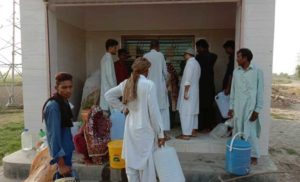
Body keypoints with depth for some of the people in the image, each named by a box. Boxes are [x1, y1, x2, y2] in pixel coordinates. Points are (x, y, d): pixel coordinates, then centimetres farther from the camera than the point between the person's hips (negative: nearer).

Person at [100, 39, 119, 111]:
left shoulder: (105, 57, 15)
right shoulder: (108, 58, -13)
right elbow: (110, 75, -19)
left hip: (106, 88, 10)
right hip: (109, 89, -10)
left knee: (106, 107, 11)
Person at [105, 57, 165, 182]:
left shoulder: (126, 83, 3)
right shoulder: (149, 84, -16)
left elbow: (108, 95, 15)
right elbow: (154, 111, -16)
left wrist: (123, 107, 10)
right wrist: (160, 133, -8)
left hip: (130, 128, 6)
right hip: (145, 130, -6)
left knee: (131, 161, 16)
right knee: (146, 164, 8)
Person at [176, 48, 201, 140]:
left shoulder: (190, 63, -14)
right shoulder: (196, 63, 15)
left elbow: (188, 78, -21)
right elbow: (195, 78, 14)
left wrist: (186, 92, -21)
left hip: (188, 91, -10)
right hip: (194, 91, 10)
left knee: (185, 112, -7)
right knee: (192, 111, 14)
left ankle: (186, 134, -6)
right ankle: (193, 131, 21)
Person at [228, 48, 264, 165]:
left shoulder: (257, 72, -6)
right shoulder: (236, 71, 6)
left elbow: (260, 92, -6)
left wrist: (257, 110, -9)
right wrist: (231, 107, 9)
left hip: (250, 107, -4)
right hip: (238, 107, 4)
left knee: (250, 132, 0)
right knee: (238, 131, 10)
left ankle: (253, 156, 16)